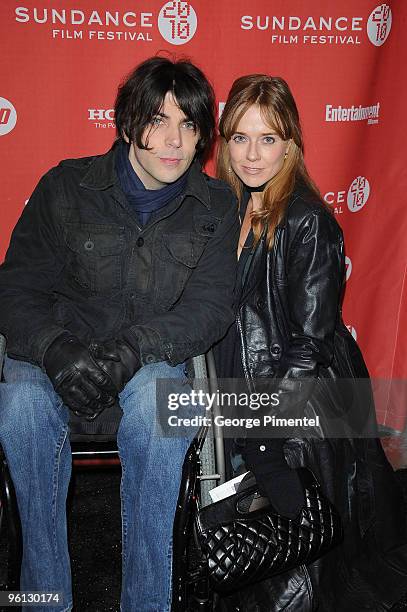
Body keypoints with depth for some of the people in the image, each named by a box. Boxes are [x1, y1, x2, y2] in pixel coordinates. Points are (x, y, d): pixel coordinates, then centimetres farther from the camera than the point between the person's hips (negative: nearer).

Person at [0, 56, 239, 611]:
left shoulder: (215, 206, 2)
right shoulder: (66, 187, -1)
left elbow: (210, 307, -7)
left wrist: (133, 349, -26)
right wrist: (56, 349, -25)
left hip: (155, 357, 0)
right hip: (58, 352, 1)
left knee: (158, 398, -36)